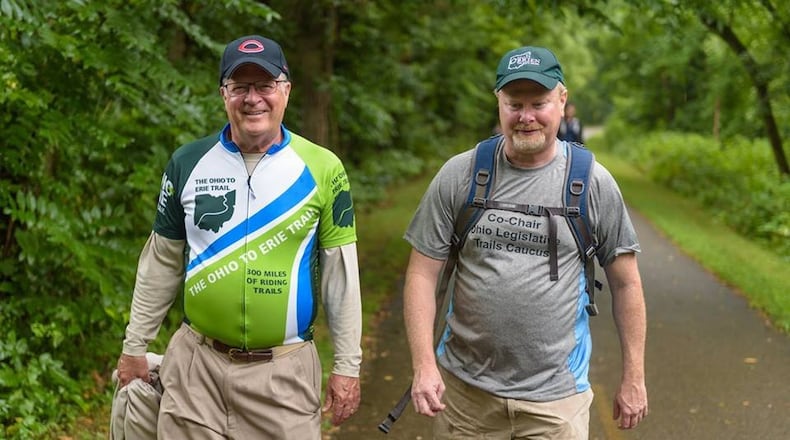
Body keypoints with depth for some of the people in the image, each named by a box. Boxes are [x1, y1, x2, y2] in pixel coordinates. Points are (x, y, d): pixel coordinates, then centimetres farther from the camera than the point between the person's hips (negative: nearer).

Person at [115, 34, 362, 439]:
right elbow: (161, 262, 10)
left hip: (284, 370, -1)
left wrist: (347, 365, 0)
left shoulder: (321, 169, -4)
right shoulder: (188, 162, 1)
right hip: (195, 362, 2)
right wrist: (135, 346, 12)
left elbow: (340, 273, 0)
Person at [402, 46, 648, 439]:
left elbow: (625, 282, 5)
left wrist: (634, 378, 6)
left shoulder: (593, 183, -2)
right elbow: (422, 274, 0)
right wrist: (424, 366, -9)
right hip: (464, 390, 1)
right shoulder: (459, 175, -2)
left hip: (555, 396, -1)